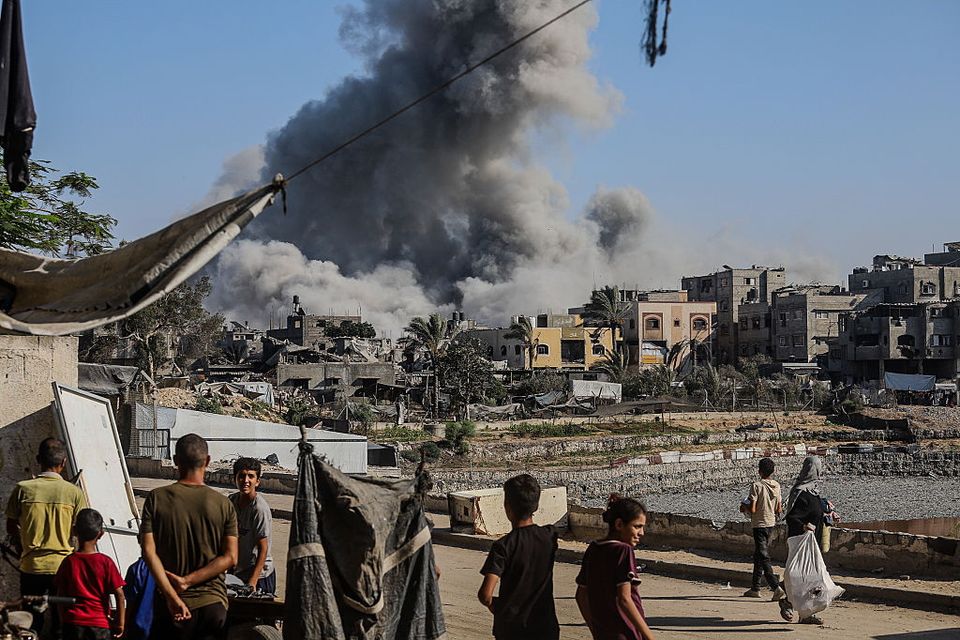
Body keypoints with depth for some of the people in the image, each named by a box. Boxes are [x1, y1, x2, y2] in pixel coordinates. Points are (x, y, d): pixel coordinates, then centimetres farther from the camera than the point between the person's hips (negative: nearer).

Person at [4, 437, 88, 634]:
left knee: (30, 625, 12)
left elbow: (11, 527, 3)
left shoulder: (23, 489, -7)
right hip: (63, 566, 0)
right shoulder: (74, 493, -8)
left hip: (31, 566, 0)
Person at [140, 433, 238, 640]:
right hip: (213, 602, 1)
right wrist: (188, 581, -9)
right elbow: (230, 558, -7)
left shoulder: (157, 499, -3)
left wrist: (173, 597, -15)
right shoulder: (224, 505, -1)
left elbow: (149, 551, -11)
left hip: (171, 607, -1)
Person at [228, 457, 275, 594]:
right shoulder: (231, 500, 2)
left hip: (259, 574, -7)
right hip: (236, 572, 7)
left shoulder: (260, 508, -19)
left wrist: (252, 582, -23)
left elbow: (263, 549, -19)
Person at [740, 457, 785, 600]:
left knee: (763, 557, -7)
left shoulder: (756, 486, -17)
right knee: (758, 556, 18)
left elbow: (752, 509, -20)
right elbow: (779, 509, 6)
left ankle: (776, 587, -19)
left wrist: (745, 508, 1)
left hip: (759, 524, -7)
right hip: (771, 523, 7)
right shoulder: (776, 485, 2)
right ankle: (755, 588, 24)